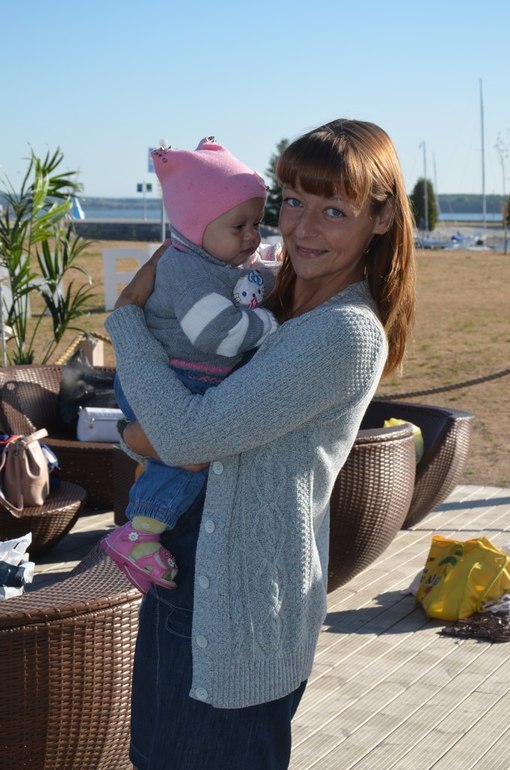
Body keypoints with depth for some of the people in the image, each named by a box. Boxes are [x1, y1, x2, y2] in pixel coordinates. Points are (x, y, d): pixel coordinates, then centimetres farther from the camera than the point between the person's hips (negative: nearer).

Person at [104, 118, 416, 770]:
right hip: (182, 577, 9)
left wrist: (127, 312, -12)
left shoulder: (350, 335, -23)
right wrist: (149, 425, -11)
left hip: (238, 614, -9)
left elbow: (185, 434, -25)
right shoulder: (272, 306, 6)